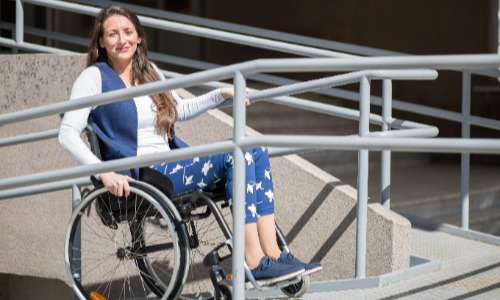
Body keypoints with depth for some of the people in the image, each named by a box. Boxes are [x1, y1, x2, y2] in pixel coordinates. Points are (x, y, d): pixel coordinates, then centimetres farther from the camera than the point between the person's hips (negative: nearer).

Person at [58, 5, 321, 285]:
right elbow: (67, 134, -13)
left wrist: (222, 94, 21)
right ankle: (254, 261, -26)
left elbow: (179, 109, 32)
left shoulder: (149, 71, 18)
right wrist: (105, 173, -26)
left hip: (174, 164, 8)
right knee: (236, 154, -23)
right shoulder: (94, 78, -4)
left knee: (256, 151, -10)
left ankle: (272, 252, -18)